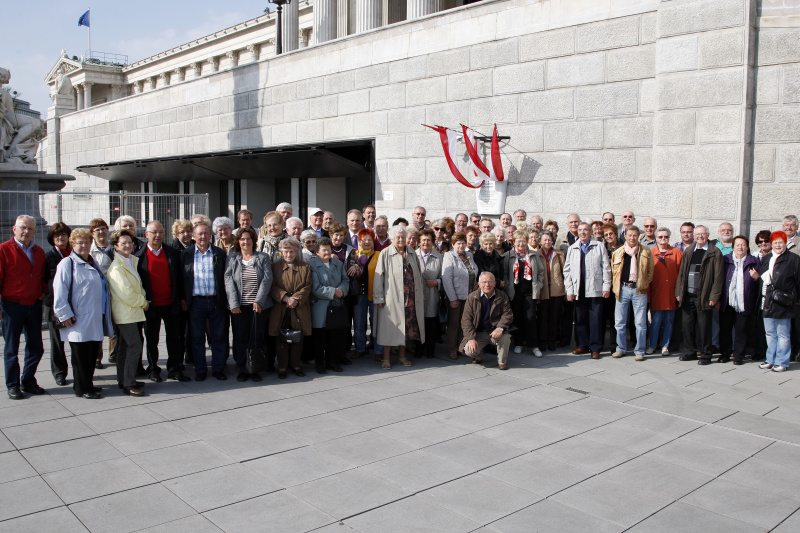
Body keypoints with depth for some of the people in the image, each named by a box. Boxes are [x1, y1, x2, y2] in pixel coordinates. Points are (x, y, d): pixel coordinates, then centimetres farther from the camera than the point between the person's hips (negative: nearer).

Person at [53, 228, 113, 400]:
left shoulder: (93, 263, 19)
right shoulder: (67, 264, -6)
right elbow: (59, 292, -12)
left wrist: (105, 312, 22)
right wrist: (65, 315, -17)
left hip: (95, 320, 8)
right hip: (78, 320, -8)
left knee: (92, 353, 11)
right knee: (81, 356, -2)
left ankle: (87, 384, 23)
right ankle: (82, 388, 8)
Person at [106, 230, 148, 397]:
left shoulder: (134, 261, 14)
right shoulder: (116, 267, -15)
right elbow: (126, 294, -19)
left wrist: (143, 300, 8)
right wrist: (143, 303, -7)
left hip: (134, 312, 9)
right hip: (125, 314, -9)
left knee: (124, 348, 14)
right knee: (134, 346, -11)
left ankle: (124, 381, 22)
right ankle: (129, 384, -5)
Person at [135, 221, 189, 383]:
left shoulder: (173, 254, 4)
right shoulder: (139, 256, -2)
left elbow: (179, 278, 7)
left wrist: (181, 299, 2)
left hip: (171, 304, 2)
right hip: (151, 306, -2)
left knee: (174, 338, 7)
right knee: (152, 340, 11)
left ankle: (174, 369, 18)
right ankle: (153, 369, 25)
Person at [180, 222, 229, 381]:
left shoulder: (220, 253, 5)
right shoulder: (186, 254, 6)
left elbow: (225, 277, 5)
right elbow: (181, 277, 7)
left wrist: (225, 299, -1)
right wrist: (182, 298, 1)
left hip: (216, 301, 0)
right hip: (196, 301, 0)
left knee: (218, 337, 5)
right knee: (197, 338, 7)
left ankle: (218, 369, 17)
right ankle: (200, 370, 18)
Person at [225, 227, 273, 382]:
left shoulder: (263, 257, 7)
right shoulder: (232, 259, 8)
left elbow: (267, 279, -2)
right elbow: (228, 281, 0)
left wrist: (259, 301, -12)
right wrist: (234, 304, -10)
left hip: (259, 305, 0)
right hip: (239, 306, 1)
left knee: (256, 338, 1)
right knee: (241, 338, 2)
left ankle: (255, 369, 10)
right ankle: (242, 369, 12)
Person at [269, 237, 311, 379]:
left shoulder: (305, 267, 8)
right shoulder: (275, 267, 6)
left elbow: (307, 287, 1)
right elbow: (272, 287, -2)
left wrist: (296, 299, -14)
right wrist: (286, 298, -16)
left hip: (299, 311, 1)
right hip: (281, 312, -1)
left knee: (298, 340, 6)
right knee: (282, 340, 3)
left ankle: (296, 365, 20)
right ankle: (282, 367, 13)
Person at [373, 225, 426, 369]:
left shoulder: (412, 253, 12)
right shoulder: (385, 254, -3)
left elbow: (418, 275, 17)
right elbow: (379, 276, -5)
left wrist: (421, 295, 14)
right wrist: (379, 298, -10)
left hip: (410, 298, 5)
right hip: (391, 298, -4)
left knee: (407, 327, 9)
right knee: (390, 328, -1)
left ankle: (402, 355, 23)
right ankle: (386, 358, 8)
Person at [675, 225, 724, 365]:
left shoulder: (715, 253, -1)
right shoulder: (688, 251, 14)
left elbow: (718, 277, -5)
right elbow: (681, 273, 15)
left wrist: (714, 296, -11)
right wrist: (679, 292, 8)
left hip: (703, 296, -5)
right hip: (688, 296, 5)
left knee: (704, 326, 1)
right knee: (687, 325, 9)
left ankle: (705, 355, 11)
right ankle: (690, 352, 21)